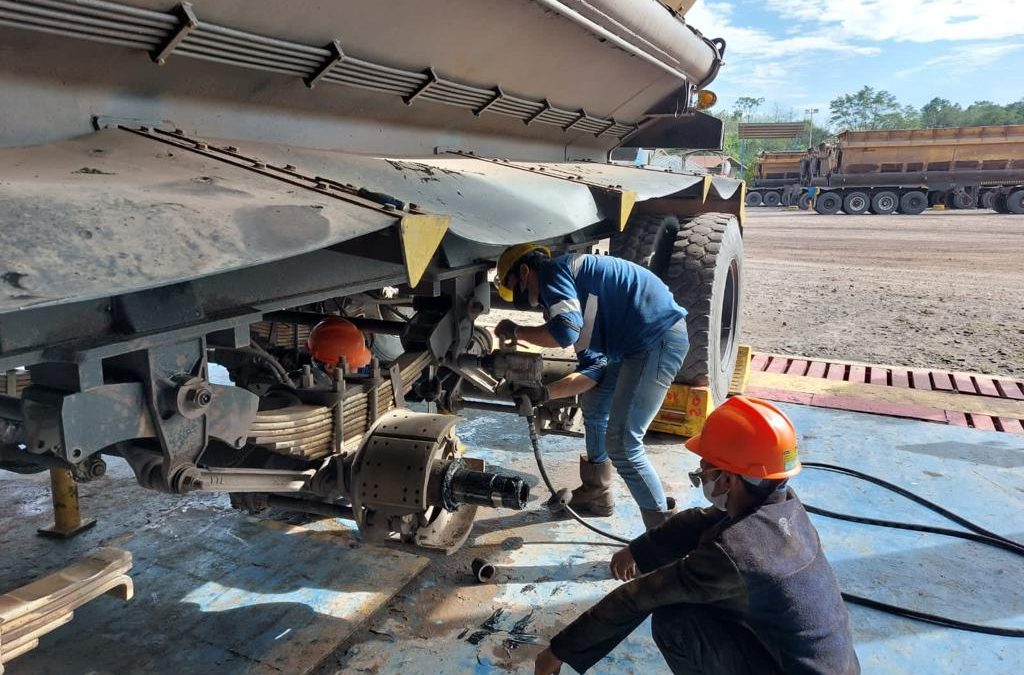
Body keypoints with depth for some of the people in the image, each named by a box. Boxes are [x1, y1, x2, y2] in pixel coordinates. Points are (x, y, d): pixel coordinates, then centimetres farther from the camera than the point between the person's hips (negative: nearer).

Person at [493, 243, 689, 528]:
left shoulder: (554, 272, -6)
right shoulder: (569, 291, 20)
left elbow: (565, 332, -25)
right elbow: (593, 370, 16)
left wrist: (515, 331, -8)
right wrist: (543, 393, 11)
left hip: (659, 337, -11)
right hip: (638, 342, 11)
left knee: (621, 442, -11)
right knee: (594, 408, 24)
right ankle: (596, 496, 41)